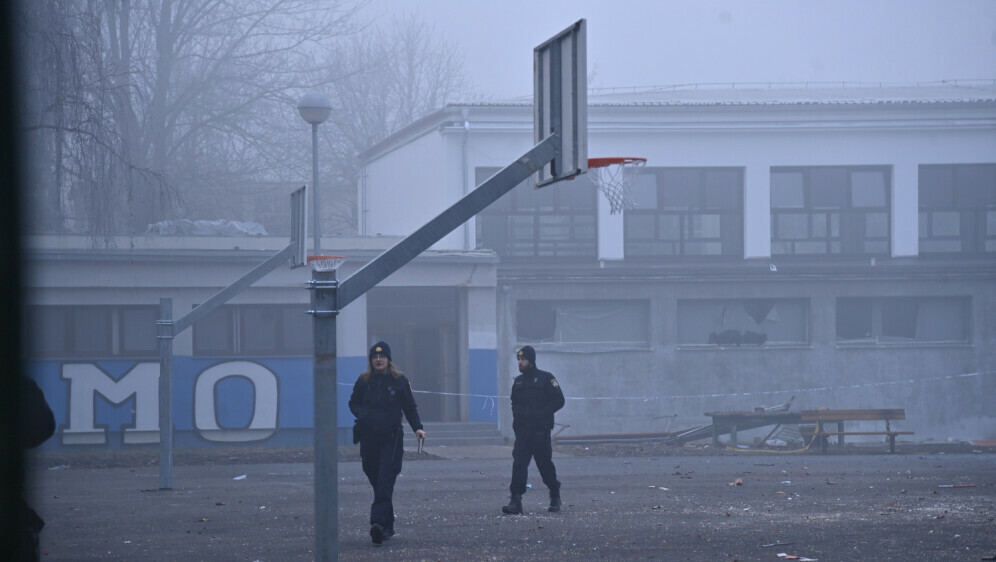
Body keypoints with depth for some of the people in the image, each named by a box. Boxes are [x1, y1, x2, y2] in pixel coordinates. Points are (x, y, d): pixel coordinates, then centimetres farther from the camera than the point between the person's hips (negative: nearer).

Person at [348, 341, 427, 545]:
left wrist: (417, 427, -5)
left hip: (391, 438, -3)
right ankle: (388, 526, 14)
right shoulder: (364, 381, 8)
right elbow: (353, 403, 17)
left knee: (385, 482, -14)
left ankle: (379, 523, -26)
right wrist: (361, 414, -4)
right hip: (369, 436, 3)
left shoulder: (399, 381, 3)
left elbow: (410, 406, 8)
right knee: (375, 479, 5)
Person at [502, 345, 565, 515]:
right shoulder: (518, 381, 14)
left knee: (545, 465, 5)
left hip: (540, 431, -4)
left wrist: (540, 413, -13)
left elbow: (558, 401, -6)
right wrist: (517, 414, 5)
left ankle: (555, 498, 25)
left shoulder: (545, 379, -3)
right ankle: (516, 502, -14)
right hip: (522, 431, 4)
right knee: (518, 464, -9)